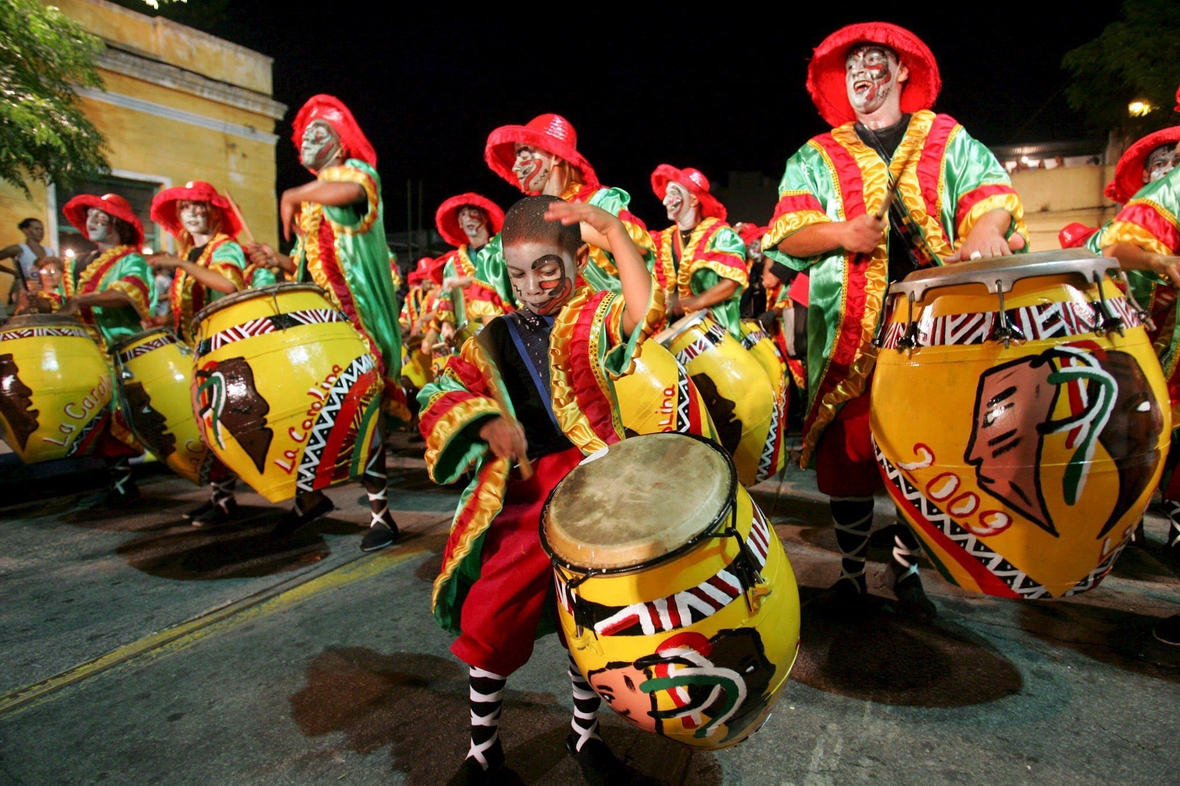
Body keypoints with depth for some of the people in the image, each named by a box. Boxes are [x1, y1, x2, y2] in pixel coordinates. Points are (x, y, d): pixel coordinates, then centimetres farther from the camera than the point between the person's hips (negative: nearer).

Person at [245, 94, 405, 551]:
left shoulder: (356, 171, 1)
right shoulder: (310, 197, 24)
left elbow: (352, 191, -28)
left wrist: (292, 196, -17)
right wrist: (279, 261, 7)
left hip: (356, 316, -7)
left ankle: (380, 510, 0)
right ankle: (310, 495, 17)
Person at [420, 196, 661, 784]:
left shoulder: (593, 319, -1)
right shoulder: (495, 338, 8)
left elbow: (644, 314, -22)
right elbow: (442, 394, 4)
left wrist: (614, 230, -25)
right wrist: (486, 423, -14)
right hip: (517, 498, 2)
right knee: (488, 623, 4)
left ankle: (584, 734, 41)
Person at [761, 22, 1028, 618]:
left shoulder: (948, 140, 17)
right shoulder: (818, 158, 15)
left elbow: (990, 193, 1)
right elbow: (786, 233, 3)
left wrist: (983, 233, -22)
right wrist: (842, 234, -17)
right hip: (850, 333, 0)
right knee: (849, 454, 0)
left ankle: (907, 570, 23)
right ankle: (851, 571, 18)